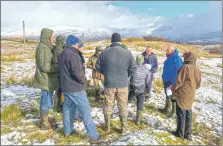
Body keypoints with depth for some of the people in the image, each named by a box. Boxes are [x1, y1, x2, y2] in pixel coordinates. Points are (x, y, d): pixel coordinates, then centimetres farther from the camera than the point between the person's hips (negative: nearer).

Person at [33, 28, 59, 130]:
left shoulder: (46, 47, 11)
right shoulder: (43, 49, -19)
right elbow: (45, 67, -23)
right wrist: (60, 67, -17)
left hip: (47, 80, 10)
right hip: (46, 80, -10)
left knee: (45, 101, 18)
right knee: (47, 103, 2)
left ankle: (44, 121, 32)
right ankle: (44, 124, 16)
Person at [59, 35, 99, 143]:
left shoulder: (62, 54, 10)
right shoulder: (73, 55, -20)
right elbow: (78, 72, -26)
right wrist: (84, 81, -9)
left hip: (65, 87, 9)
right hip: (75, 88, -9)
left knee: (67, 108, 19)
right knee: (85, 111, -2)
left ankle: (67, 131, 31)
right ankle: (93, 136, 5)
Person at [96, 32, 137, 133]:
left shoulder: (105, 52, -5)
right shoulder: (127, 52, -7)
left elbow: (98, 67, 1)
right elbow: (133, 68, -4)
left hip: (109, 84, 1)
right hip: (123, 84, 0)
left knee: (108, 106, 15)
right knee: (123, 107, 14)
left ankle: (107, 128, 27)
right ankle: (123, 128, 25)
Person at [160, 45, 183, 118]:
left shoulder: (177, 59, -22)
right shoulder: (169, 57, 7)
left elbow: (177, 72, -25)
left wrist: (172, 83, -25)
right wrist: (164, 78, 18)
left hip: (172, 81, -9)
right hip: (166, 80, 9)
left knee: (172, 96, 4)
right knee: (167, 95, 19)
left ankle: (173, 111, 19)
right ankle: (167, 109, 35)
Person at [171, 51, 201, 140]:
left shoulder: (185, 67, -16)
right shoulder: (198, 70, 7)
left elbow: (179, 81, -18)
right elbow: (198, 85, 12)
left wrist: (173, 90, -4)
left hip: (182, 95, -7)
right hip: (191, 96, 7)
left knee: (181, 115, 5)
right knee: (188, 115, 15)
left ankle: (180, 133, 17)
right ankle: (188, 134, 24)